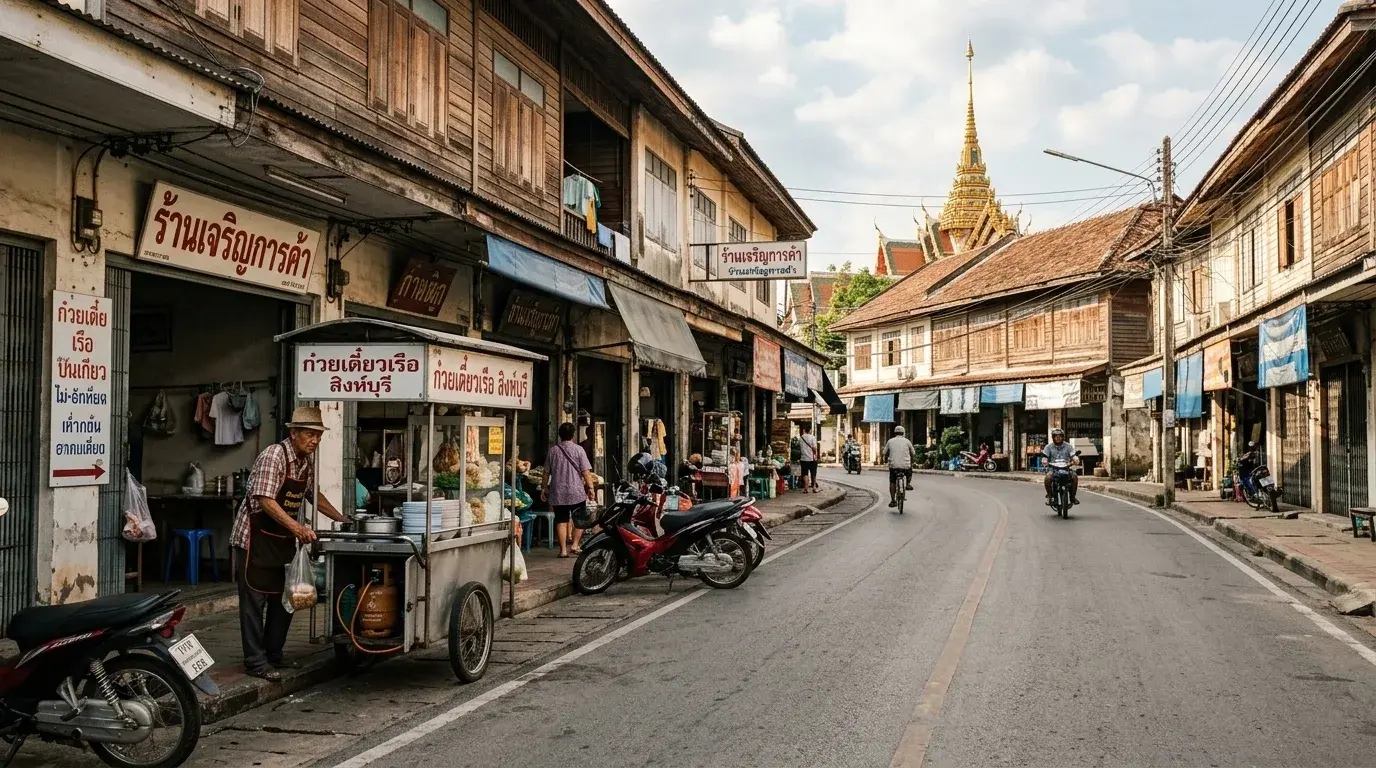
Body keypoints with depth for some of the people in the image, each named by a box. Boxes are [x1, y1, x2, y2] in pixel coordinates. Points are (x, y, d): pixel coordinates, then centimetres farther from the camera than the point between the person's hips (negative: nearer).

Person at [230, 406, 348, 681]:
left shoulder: (306, 462, 7)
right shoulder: (273, 455, -19)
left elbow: (314, 495, 22)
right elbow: (265, 501, -27)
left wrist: (341, 519, 17)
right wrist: (297, 527, -34)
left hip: (283, 540, 8)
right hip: (255, 536, -8)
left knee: (284, 597, 11)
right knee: (255, 599, -4)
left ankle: (273, 654, 21)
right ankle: (255, 661, 1)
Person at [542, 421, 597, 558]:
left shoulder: (553, 450, 5)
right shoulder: (578, 449, -4)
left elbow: (546, 472, 10)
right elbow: (585, 471, -8)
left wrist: (544, 488, 20)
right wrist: (591, 487, -4)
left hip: (557, 493, 2)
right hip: (576, 493, -2)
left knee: (561, 521, 5)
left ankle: (563, 549, 3)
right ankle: (576, 545, 3)